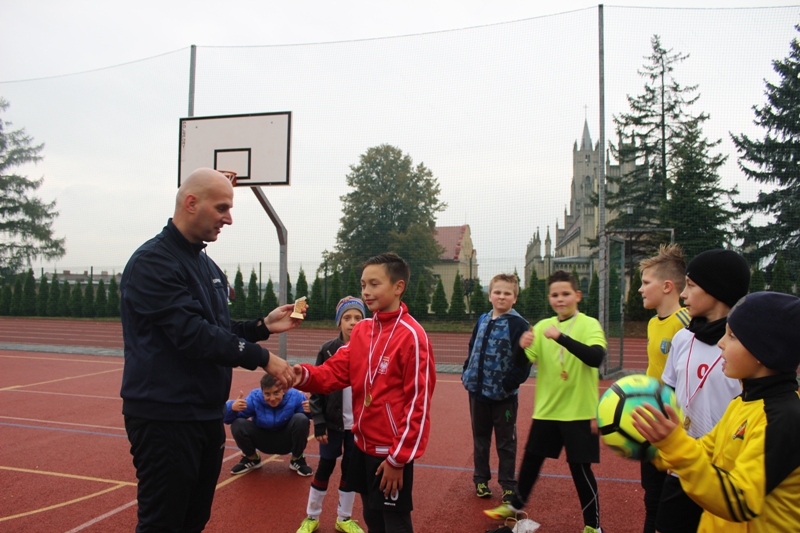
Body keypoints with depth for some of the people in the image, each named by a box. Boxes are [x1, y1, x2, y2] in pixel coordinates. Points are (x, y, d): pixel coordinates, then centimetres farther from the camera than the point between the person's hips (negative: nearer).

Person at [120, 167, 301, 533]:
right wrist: (262, 358, -20)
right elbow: (192, 334, -23)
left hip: (207, 416, 8)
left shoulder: (208, 266, 14)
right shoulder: (153, 262, -14)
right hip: (166, 417, -8)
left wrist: (264, 326, 2)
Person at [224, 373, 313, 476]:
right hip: (263, 441, 1)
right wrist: (232, 407, -45)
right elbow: (226, 418, -22)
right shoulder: (254, 398, -22)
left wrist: (311, 411, -49)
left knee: (301, 419, -32)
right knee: (238, 424, -24)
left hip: (287, 441, -1)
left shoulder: (295, 397, -25)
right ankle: (252, 458, 9)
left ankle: (297, 459, -2)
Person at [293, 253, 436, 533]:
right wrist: (305, 375, -21)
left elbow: (418, 402, -18)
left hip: (391, 450, -7)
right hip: (363, 444, 7)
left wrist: (398, 457, -15)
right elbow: (337, 370, 0)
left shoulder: (411, 335, -18)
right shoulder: (361, 330, 5)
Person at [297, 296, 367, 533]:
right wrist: (318, 423, -7)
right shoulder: (328, 350, -7)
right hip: (333, 422, -1)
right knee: (325, 467, 9)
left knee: (350, 469, 12)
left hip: (359, 424, 1)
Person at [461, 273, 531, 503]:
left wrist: (511, 383, -19)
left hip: (504, 395, -5)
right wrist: (466, 374, 5)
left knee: (506, 442, 9)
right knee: (480, 438, 16)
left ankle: (508, 485, 22)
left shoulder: (519, 324, -11)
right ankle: (481, 479, 31)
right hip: (478, 390, 5)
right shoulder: (482, 320, 6)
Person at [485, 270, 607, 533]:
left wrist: (561, 337, -37)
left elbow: (596, 358, -28)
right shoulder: (543, 326, 2)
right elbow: (520, 362, -2)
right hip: (546, 410, 4)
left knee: (580, 467, 5)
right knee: (531, 460, 16)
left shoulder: (589, 325, -9)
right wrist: (521, 346, -24)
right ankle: (516, 505, 38)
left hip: (579, 412, -4)